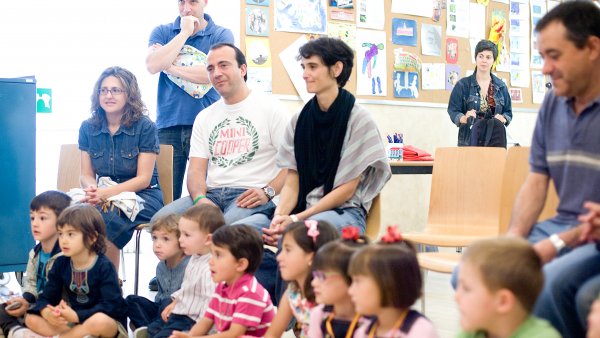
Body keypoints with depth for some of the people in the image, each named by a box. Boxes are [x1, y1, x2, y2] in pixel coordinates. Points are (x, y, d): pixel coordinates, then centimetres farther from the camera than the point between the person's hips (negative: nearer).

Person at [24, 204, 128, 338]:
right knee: (31, 318, -9)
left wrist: (76, 316, -32)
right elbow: (46, 297, -1)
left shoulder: (104, 267, -17)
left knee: (99, 321, -40)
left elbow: (110, 306, -23)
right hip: (74, 322, 5)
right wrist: (47, 312, -25)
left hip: (109, 323, -5)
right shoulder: (61, 263, 1)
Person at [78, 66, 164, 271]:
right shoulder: (88, 128, 7)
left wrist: (105, 193, -21)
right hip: (104, 195, 4)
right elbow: (86, 175, 9)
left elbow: (143, 179, -9)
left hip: (142, 196, -3)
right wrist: (92, 189, -17)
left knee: (104, 218, -35)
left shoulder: (145, 127, -6)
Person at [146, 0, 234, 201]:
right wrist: (184, 33, -5)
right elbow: (152, 65, -8)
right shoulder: (162, 32, 11)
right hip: (168, 125, 2)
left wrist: (170, 66, -5)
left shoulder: (222, 35, 5)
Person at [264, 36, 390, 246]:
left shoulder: (358, 120, -5)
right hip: (302, 210, 5)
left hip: (344, 212, -4)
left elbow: (347, 189, -7)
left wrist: (297, 219, -15)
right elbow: (292, 182, 8)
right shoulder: (299, 121, 10)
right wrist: (279, 216, -14)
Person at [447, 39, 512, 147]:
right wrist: (464, 118, -20)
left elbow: (508, 112, 15)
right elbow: (453, 110, -1)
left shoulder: (501, 86, 13)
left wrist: (503, 119, -7)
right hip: (469, 139, -2)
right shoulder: (463, 85, 5)